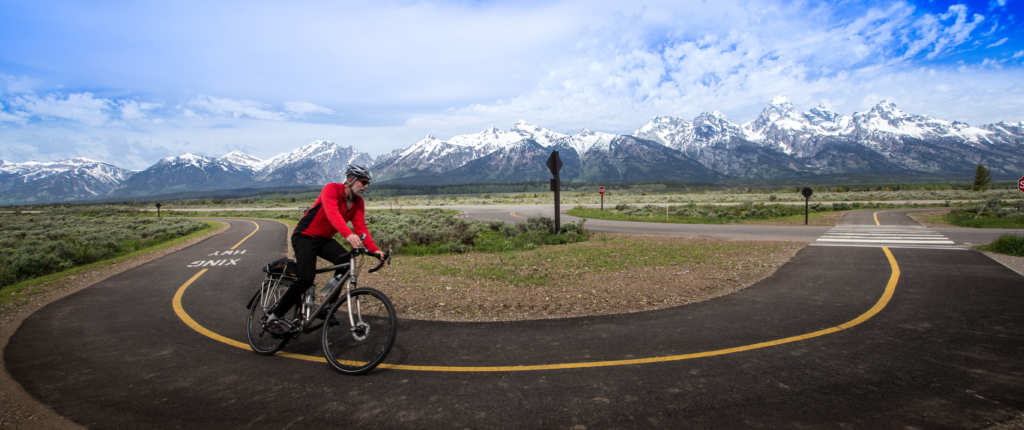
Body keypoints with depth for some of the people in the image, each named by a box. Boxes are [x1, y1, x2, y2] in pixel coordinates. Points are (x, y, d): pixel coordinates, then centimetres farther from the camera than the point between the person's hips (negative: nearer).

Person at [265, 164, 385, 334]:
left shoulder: (358, 202, 0)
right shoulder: (331, 189, -20)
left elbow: (361, 227, -9)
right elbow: (332, 213, -38)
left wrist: (374, 250, -24)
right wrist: (348, 234, -55)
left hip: (325, 239, 6)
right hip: (305, 236, -6)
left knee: (346, 260, -23)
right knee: (306, 279, -21)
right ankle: (273, 317, -2)